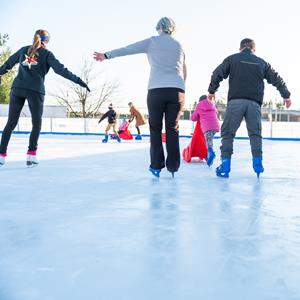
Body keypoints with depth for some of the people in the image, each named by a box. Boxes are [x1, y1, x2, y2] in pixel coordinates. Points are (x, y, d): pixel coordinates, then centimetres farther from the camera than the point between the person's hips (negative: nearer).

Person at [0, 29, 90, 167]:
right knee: (36, 123, 10)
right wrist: (78, 80, -6)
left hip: (17, 88, 3)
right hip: (35, 90, -3)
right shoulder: (46, 53, 6)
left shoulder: (24, 50, 16)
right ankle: (31, 155, 0)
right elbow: (60, 69, -5)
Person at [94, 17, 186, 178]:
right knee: (172, 129, 8)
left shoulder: (152, 42, 10)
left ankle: (156, 165, 5)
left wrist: (107, 55, 20)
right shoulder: (179, 45, 19)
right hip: (177, 90, 2)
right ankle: (173, 166, 5)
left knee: (155, 128, 8)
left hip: (156, 90, -2)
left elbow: (127, 49, 12)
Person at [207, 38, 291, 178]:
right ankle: (257, 162, 2)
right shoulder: (262, 63, 17)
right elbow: (276, 79, 19)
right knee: (255, 134, 11)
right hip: (254, 103, 2)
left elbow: (217, 74, 2)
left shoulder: (232, 59, 11)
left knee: (227, 133, 3)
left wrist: (212, 91, 12)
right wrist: (286, 95, 26)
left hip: (235, 102, -2)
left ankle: (225, 164, -4)